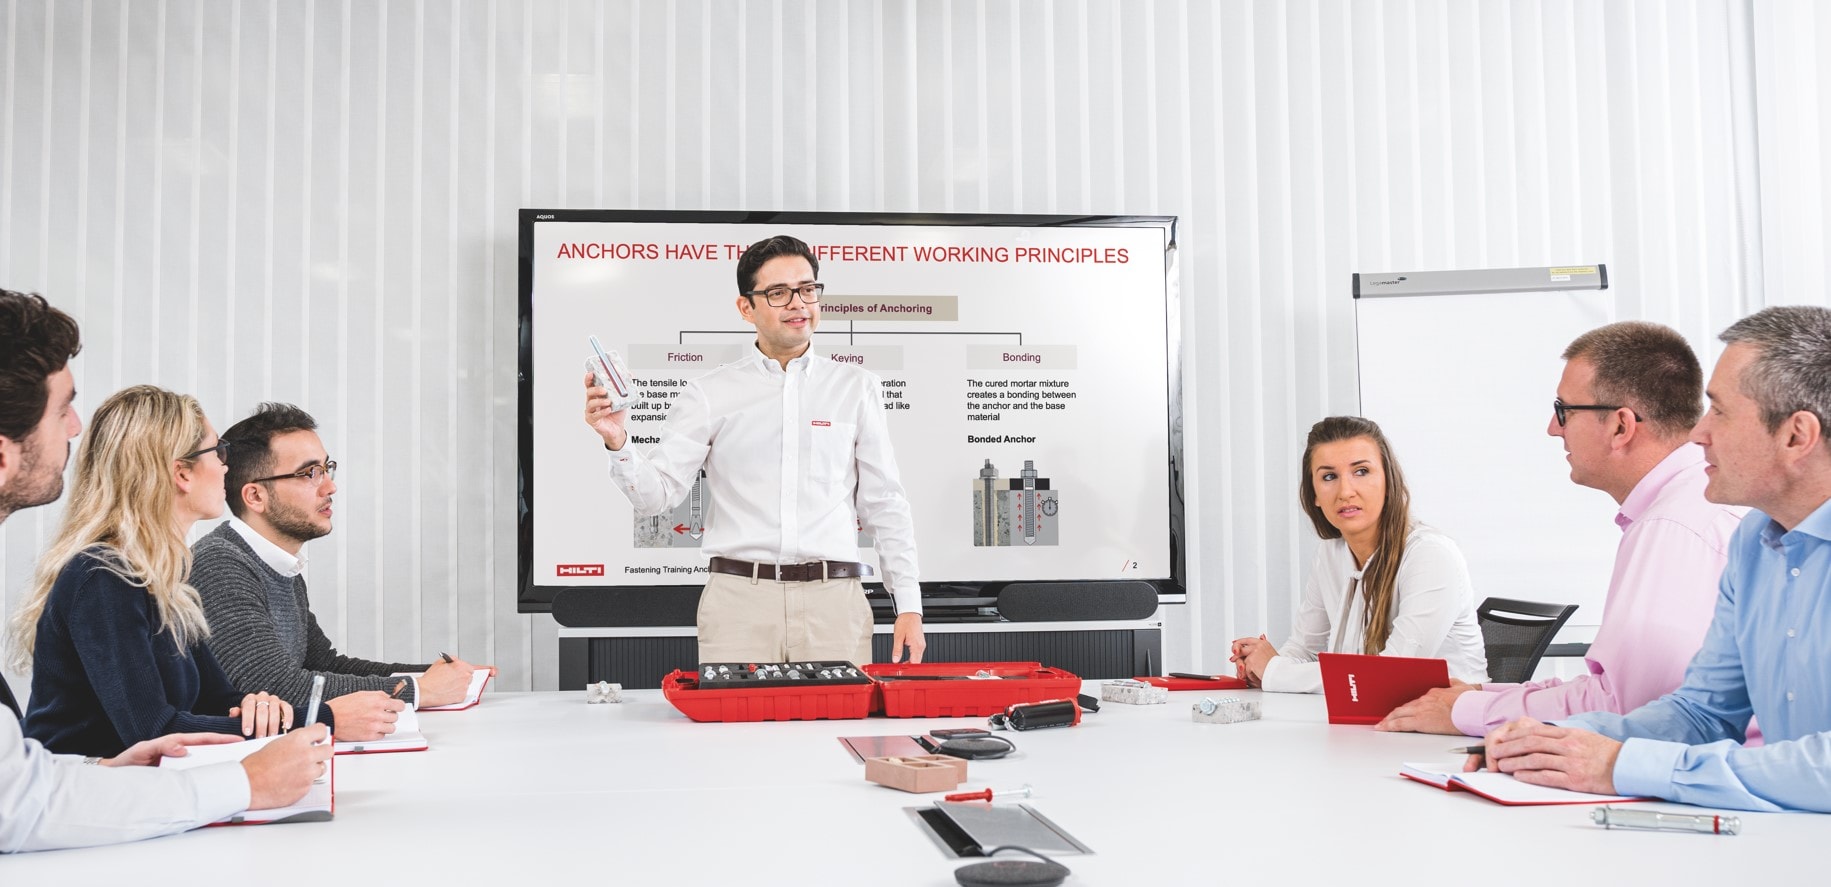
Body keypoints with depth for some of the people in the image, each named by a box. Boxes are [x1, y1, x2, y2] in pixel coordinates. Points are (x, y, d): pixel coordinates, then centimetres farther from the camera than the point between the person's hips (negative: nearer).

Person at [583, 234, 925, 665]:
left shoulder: (856, 387, 8)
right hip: (739, 598, 0)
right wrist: (617, 443, -17)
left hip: (833, 599, 1)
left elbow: (886, 505, 9)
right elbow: (656, 494, 2)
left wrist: (909, 605, 4)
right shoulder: (709, 393, 6)